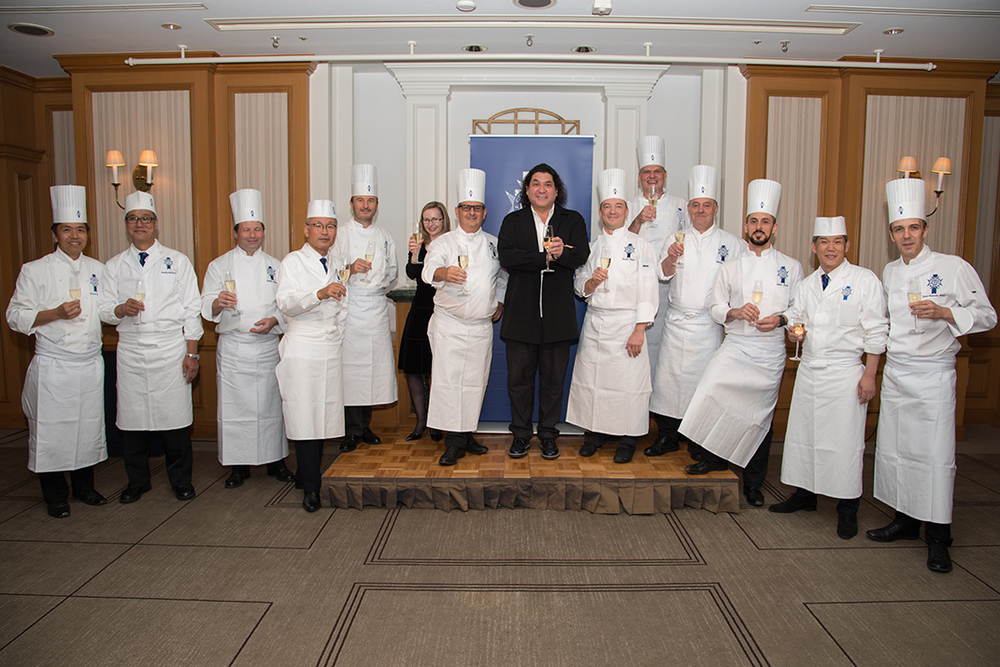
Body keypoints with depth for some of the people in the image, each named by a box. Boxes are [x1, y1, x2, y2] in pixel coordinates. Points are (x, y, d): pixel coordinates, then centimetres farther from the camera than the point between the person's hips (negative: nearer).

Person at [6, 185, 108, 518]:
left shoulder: (98, 269, 9)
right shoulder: (34, 271, -3)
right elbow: (16, 316, -6)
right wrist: (56, 313, -18)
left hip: (91, 363, 4)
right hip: (52, 366, -4)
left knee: (88, 426, 11)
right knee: (50, 431, 2)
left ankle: (84, 486, 29)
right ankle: (55, 496, 18)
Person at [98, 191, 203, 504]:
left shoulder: (178, 261, 6)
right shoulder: (114, 266, 11)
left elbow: (192, 310, 2)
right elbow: (104, 310, 10)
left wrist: (192, 353, -4)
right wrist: (122, 309, -14)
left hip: (171, 349, -2)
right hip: (130, 350, 2)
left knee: (175, 415, 0)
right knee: (132, 418, 5)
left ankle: (181, 480, 15)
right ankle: (137, 481, 22)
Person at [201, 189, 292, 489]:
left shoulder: (274, 266, 10)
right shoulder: (220, 266, 6)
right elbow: (206, 306, 0)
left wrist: (273, 321, -11)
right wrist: (218, 303, -22)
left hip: (268, 345, 1)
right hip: (233, 347, -1)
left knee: (271, 404, 3)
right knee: (234, 405, 0)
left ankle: (276, 461, 17)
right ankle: (239, 465, 14)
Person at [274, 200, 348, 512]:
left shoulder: (339, 263, 15)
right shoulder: (293, 261, -1)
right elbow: (286, 303, -17)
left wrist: (338, 331, 13)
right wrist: (320, 294, -32)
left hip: (332, 349, 5)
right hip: (301, 349, -5)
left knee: (324, 414, 5)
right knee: (304, 417, -6)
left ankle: (306, 473, 21)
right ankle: (310, 488, 0)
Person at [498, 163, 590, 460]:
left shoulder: (573, 220, 10)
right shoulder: (512, 221, 9)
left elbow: (581, 255, -7)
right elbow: (506, 257, -8)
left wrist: (562, 252, -28)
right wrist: (545, 257, -15)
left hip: (558, 314, 0)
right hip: (521, 313, 0)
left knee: (553, 378, 6)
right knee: (519, 377, 5)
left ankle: (548, 435, 20)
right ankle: (521, 434, 19)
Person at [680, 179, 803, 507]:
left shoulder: (791, 267, 6)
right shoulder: (732, 267, 9)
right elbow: (716, 307, 10)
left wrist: (780, 319, -12)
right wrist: (734, 312, -11)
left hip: (770, 350, 0)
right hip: (734, 345, 0)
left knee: (761, 415, 4)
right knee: (710, 395, -21)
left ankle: (753, 483, 20)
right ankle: (714, 456, 2)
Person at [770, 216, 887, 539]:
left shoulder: (865, 280, -4)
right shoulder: (807, 284, 11)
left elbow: (875, 331, -5)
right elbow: (796, 317, 22)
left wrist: (869, 375, -10)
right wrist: (794, 331, -2)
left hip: (845, 372, -5)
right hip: (809, 369, 5)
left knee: (845, 439, -2)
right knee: (803, 433, 10)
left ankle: (847, 508, 11)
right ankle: (804, 494, 25)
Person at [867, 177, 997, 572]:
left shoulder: (954, 268, -5)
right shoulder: (890, 272, 12)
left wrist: (943, 312, -19)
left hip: (933, 374, -6)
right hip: (895, 372, 6)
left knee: (936, 454, -5)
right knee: (893, 449, 9)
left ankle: (938, 536, 6)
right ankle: (905, 521, 24)